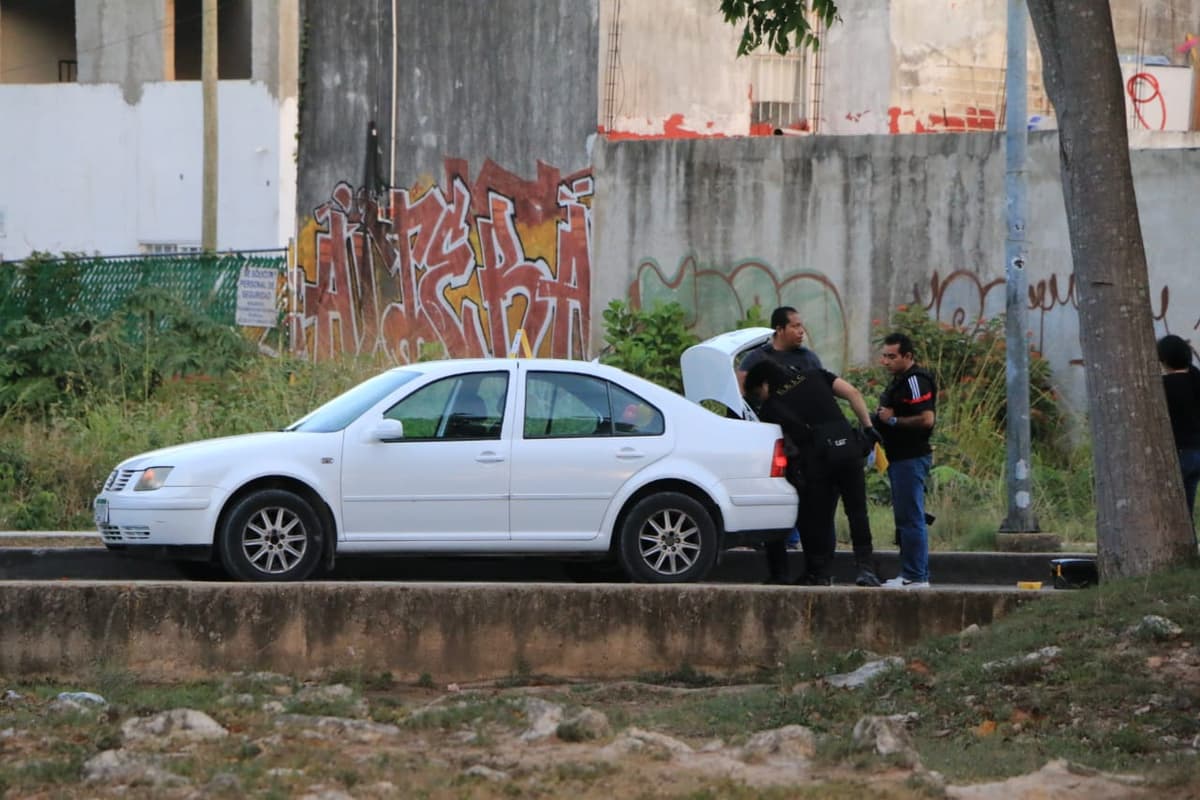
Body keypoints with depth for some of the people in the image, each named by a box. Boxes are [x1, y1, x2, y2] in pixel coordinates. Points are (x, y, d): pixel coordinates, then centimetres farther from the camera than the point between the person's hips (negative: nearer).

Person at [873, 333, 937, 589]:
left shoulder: (915, 381, -15)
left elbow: (926, 419, -25)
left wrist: (892, 420, -17)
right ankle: (912, 574, 18)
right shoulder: (900, 381, 18)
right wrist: (881, 418, 12)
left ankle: (915, 576, -10)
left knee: (910, 517, -10)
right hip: (900, 459, 11)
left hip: (911, 459, -11)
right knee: (906, 518, 13)